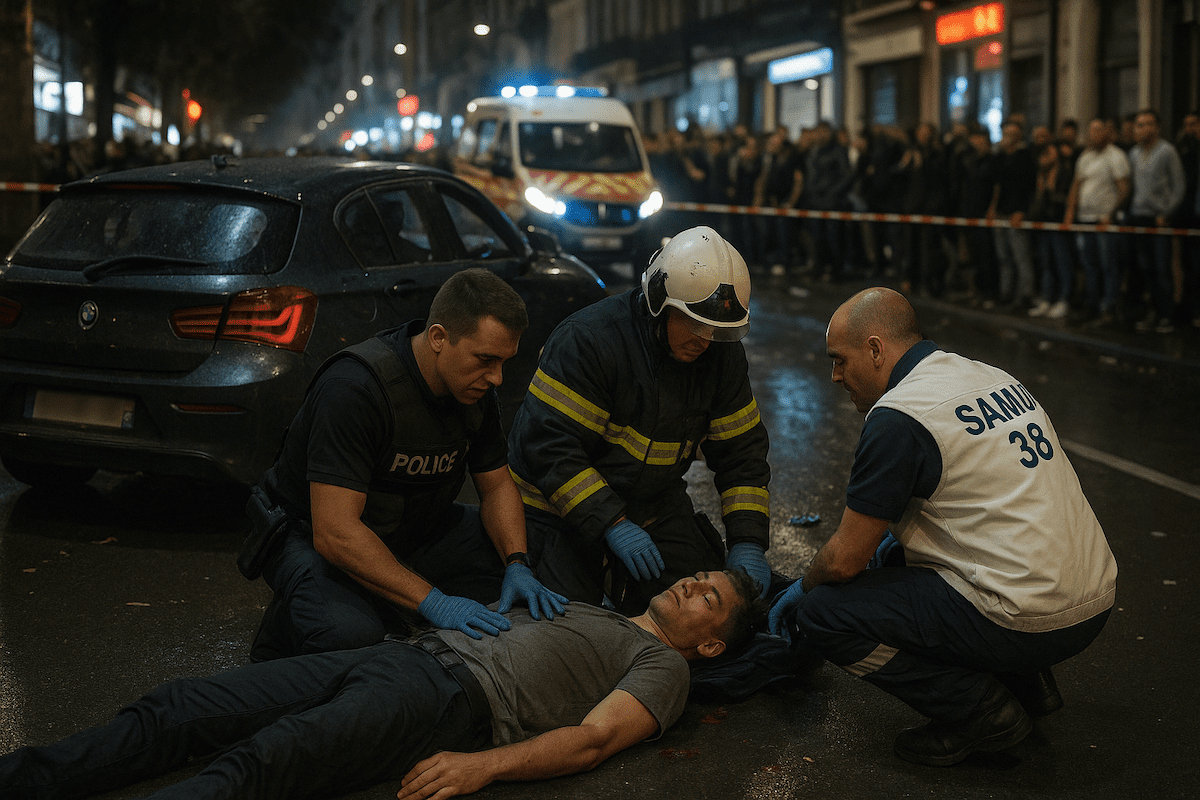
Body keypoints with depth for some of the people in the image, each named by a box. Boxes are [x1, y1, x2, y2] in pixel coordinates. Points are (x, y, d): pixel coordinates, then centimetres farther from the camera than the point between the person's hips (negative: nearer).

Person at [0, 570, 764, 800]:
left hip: (459, 701, -8)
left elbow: (591, 738, -7)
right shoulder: (586, 610, 36)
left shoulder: (663, 666, 11)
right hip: (409, 651, 8)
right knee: (177, 710, -10)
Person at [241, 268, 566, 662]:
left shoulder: (476, 386, -8)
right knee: (350, 634, -37)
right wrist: (433, 602, -40)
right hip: (313, 536, -7)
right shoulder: (354, 389, -32)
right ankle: (286, 624, -2)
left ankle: (393, 614, 1)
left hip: (412, 531, 7)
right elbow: (335, 533, -36)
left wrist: (518, 566, -16)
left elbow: (497, 486, 3)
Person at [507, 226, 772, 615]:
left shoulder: (722, 353, -6)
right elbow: (549, 448, -27)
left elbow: (742, 451, 0)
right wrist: (611, 524, -31)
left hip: (656, 507, 5)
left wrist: (748, 542, -12)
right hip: (561, 506, -5)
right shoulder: (588, 339, -25)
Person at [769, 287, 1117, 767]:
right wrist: (895, 545, 29)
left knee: (821, 613, -4)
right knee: (899, 557, 27)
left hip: (1028, 624, -9)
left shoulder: (897, 417, -14)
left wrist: (802, 590, 13)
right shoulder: (990, 378, 13)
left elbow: (846, 559, -9)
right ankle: (1025, 681, 17)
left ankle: (981, 710, -3)